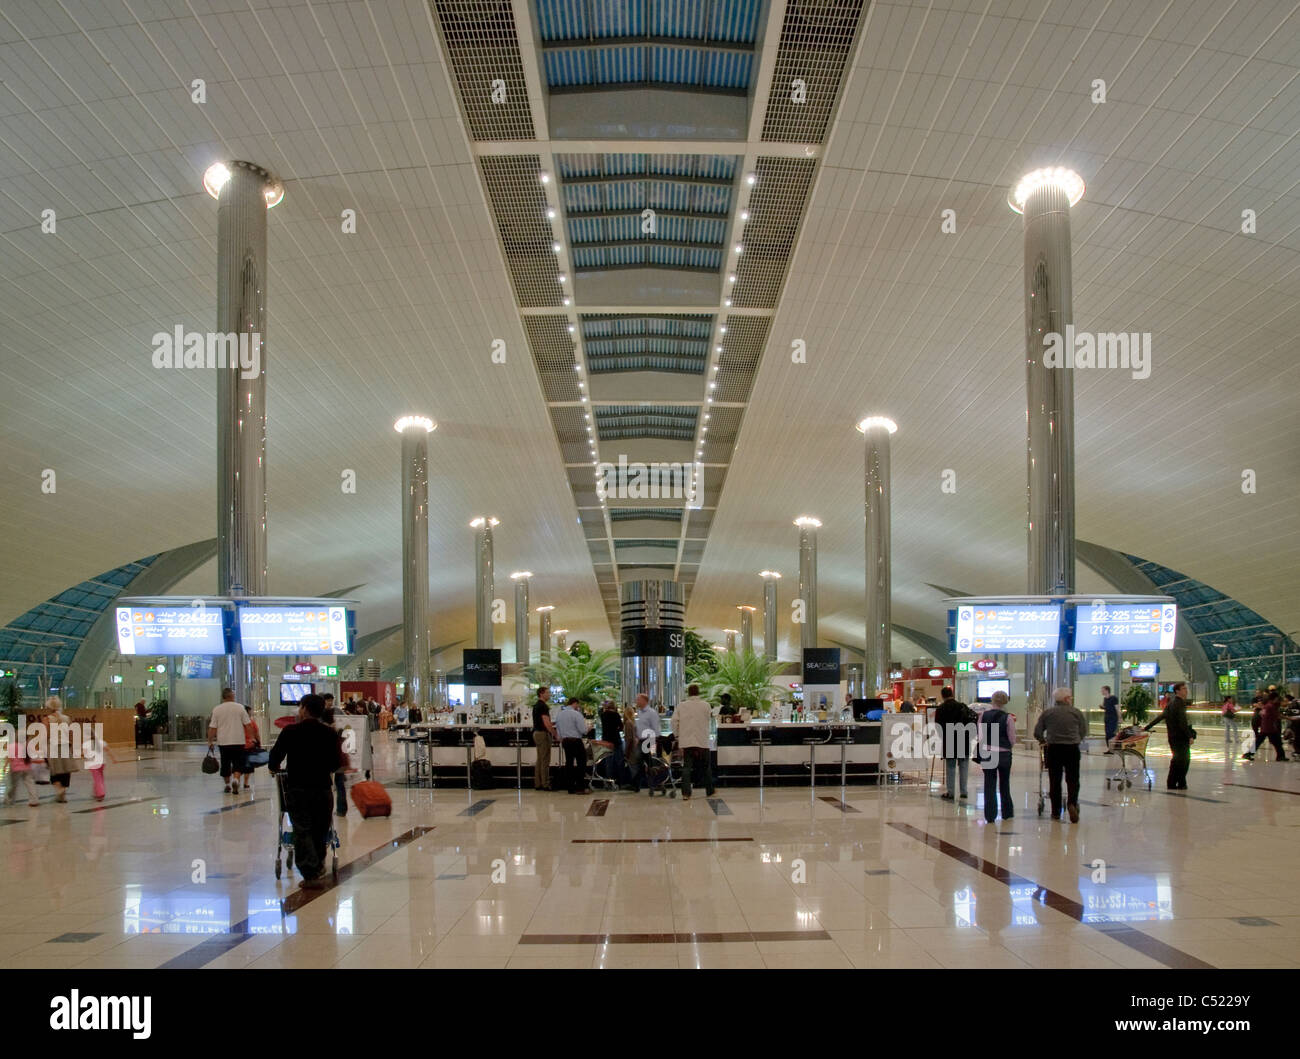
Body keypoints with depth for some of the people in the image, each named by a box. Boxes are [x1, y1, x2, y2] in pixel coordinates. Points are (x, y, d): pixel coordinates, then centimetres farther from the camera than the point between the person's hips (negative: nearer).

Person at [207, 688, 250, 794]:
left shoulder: (217, 710, -1)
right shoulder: (240, 707, -2)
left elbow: (212, 728, -2)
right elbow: (247, 724, -1)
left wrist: (210, 741, 7)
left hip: (223, 742, 1)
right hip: (238, 741, -1)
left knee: (225, 763, 14)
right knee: (238, 763, 3)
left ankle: (227, 784, 22)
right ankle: (236, 780, -20)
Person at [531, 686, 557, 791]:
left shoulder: (536, 705, 15)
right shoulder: (543, 706, -15)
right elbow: (547, 724, -20)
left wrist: (553, 723, 18)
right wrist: (556, 735, -14)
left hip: (536, 733, 10)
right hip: (543, 734, -10)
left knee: (539, 760, 11)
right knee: (545, 761, -7)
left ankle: (537, 784, 12)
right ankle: (545, 784, -6)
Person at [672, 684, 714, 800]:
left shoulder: (681, 705, -2)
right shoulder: (705, 705, -5)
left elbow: (674, 721, -2)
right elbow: (709, 717, 7)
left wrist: (677, 735, 8)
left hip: (686, 741, 1)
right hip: (702, 741, 0)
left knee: (686, 767, 2)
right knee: (706, 767, 14)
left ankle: (685, 794, -7)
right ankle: (710, 791, 24)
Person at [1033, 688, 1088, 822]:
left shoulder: (1047, 713, 2)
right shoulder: (1076, 713, 1)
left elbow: (1037, 733, 1)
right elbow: (1083, 733, 5)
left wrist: (1045, 740, 20)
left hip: (1053, 750, 1)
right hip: (1072, 750, -1)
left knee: (1055, 781, 8)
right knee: (1073, 779, 9)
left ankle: (1056, 812, 11)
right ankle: (1072, 803, -15)